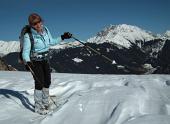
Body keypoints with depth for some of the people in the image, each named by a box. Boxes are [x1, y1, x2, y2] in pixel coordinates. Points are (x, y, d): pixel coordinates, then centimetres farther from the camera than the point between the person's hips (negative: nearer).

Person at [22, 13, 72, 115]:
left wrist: (62, 37, 4)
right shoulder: (28, 35, -21)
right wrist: (27, 62, -38)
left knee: (47, 82, 11)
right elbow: (25, 52, -21)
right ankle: (38, 107, 6)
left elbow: (51, 42, 10)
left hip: (45, 59, 6)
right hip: (35, 61, -6)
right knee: (39, 83, -9)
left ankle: (45, 103, 31)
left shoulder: (46, 30, -6)